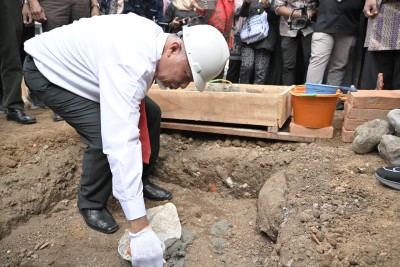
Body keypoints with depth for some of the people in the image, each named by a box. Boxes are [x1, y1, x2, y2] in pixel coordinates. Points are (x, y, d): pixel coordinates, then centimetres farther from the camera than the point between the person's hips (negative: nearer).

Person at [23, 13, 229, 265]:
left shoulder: (157, 38, -12)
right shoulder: (130, 65, -41)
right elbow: (121, 143, -49)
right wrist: (141, 230, -48)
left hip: (80, 67, 8)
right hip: (48, 70, -8)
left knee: (150, 112, 2)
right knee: (106, 136, -24)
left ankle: (140, 183, 18)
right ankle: (91, 203, 3)